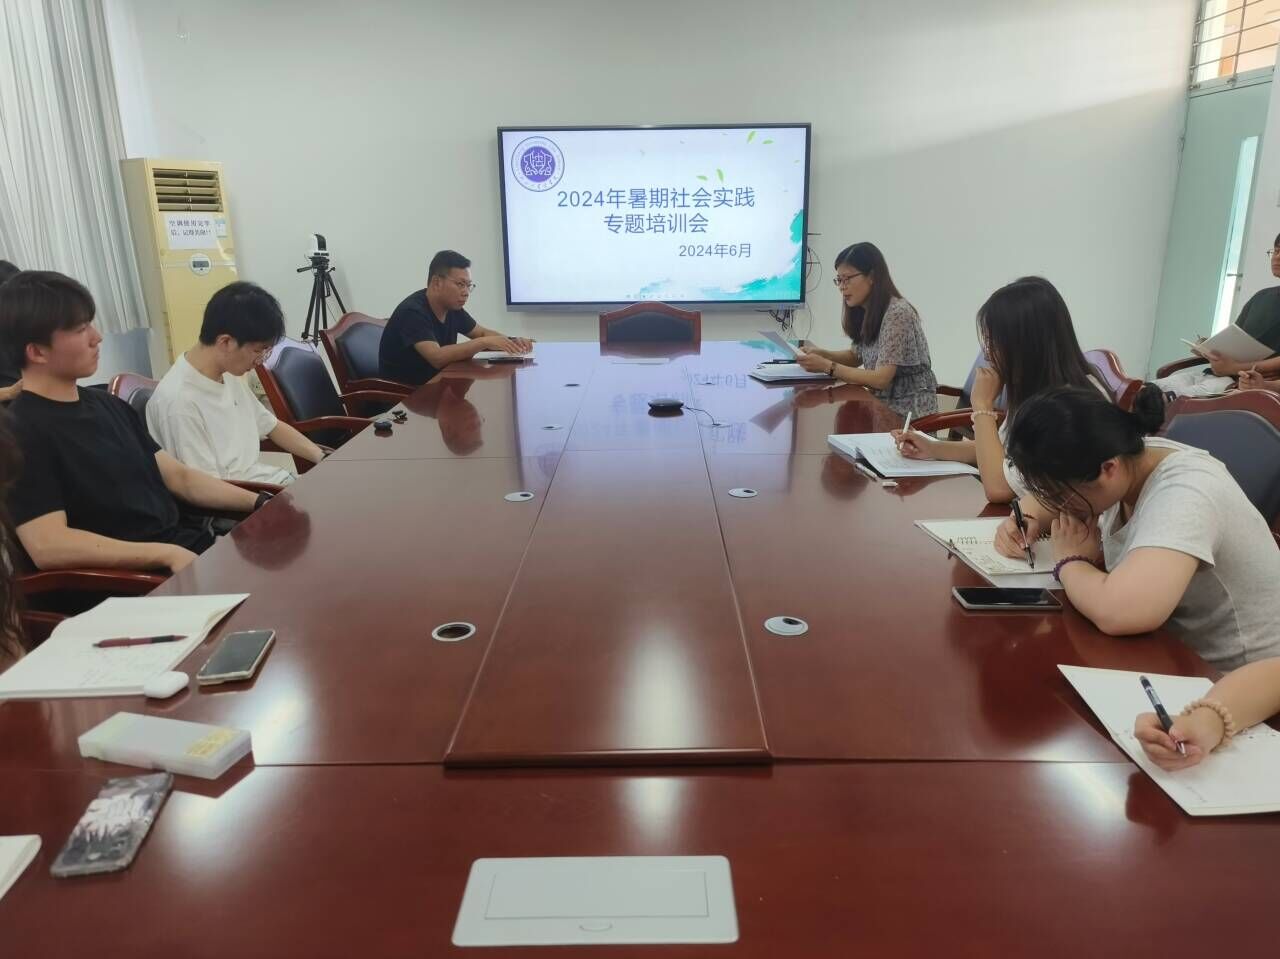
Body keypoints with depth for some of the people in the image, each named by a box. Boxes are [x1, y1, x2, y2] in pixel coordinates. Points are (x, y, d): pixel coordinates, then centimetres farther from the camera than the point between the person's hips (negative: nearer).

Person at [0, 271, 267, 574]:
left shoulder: (108, 405, 16)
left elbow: (178, 476, 16)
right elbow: (48, 547, -20)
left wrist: (260, 502, 3)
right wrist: (168, 555, -23)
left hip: (191, 541, 8)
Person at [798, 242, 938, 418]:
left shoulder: (898, 314, -19)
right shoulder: (864, 312, 3)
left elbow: (880, 379, -23)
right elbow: (856, 356, 17)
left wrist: (827, 366, -22)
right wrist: (821, 354, -1)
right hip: (884, 406, 7)